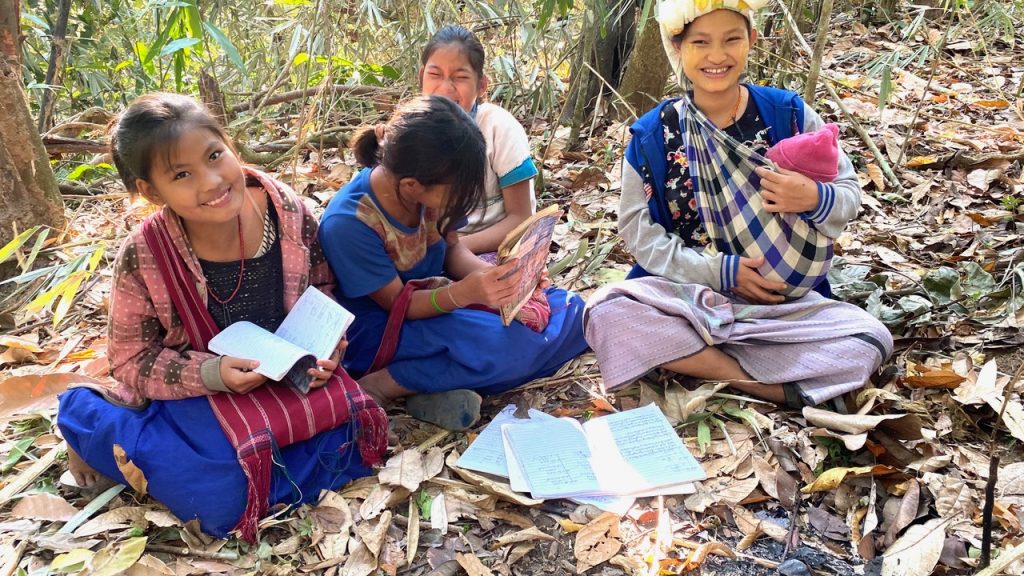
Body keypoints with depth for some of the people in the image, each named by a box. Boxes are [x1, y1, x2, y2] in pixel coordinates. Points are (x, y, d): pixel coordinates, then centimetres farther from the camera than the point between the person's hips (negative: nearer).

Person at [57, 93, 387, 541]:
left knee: (351, 440, -18)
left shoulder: (288, 212, -16)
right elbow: (132, 362, -11)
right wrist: (211, 374, -28)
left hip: (288, 372, 3)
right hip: (195, 389, -3)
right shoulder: (143, 257, -21)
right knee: (227, 500, -22)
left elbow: (322, 295, 3)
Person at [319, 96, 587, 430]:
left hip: (437, 299, 8)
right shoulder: (348, 224, -29)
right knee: (510, 343, -30)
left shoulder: (430, 188, -14)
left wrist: (498, 275, -18)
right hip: (381, 332, -7)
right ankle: (383, 386, -15)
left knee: (570, 313, -3)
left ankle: (440, 385, -15)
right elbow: (398, 303, -20)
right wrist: (464, 293, -38)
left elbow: (453, 248, 2)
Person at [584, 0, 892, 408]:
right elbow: (640, 233, -3)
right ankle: (759, 384, -18)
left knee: (870, 343, -24)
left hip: (783, 297, 1)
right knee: (606, 316, -30)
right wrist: (721, 270, -16)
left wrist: (815, 199, -22)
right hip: (685, 291, 0)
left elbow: (850, 195, 3)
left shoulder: (788, 114, -1)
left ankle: (696, 357, -15)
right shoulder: (652, 134, -2)